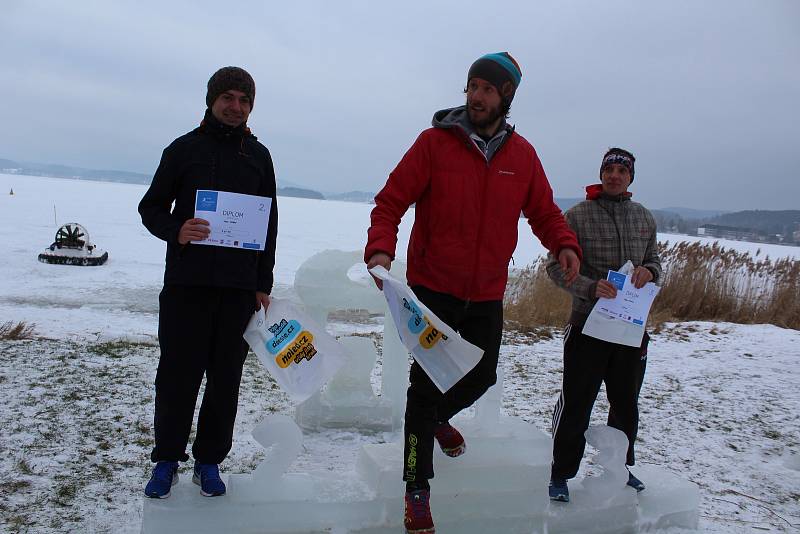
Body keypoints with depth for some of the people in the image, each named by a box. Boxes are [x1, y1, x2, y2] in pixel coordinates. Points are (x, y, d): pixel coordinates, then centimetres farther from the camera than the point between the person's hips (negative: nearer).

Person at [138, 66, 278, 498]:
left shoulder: (259, 155, 12)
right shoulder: (184, 148, 6)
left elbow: (269, 224, 12)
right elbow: (151, 207, 8)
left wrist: (263, 284, 6)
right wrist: (175, 231, -15)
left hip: (239, 287, 2)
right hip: (186, 283, -2)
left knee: (226, 378, 6)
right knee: (178, 374, 2)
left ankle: (209, 460, 20)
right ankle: (166, 460, 18)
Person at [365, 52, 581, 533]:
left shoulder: (522, 154, 2)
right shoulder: (434, 142, -9)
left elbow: (544, 211, 10)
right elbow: (391, 201, -9)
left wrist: (565, 243, -10)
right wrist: (380, 248, -26)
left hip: (487, 294, 4)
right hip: (433, 288, -4)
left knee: (481, 378, 17)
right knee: (427, 383, 2)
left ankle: (437, 419, 51)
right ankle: (418, 489, 20)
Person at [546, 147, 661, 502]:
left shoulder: (644, 217, 8)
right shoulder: (577, 215, -7)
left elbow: (654, 260, 17)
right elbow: (556, 266, -8)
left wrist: (649, 271, -7)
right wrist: (591, 287, -23)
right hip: (588, 323, -5)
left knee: (626, 403, 18)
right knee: (576, 404, 2)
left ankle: (621, 467, 38)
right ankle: (561, 474, 18)